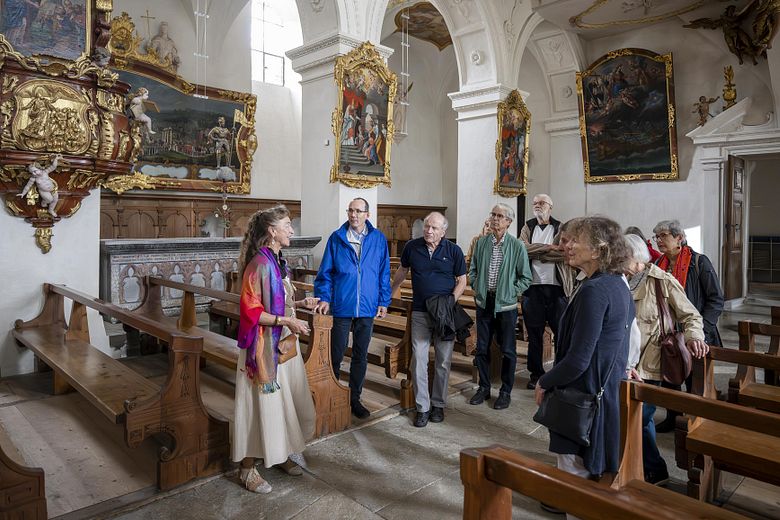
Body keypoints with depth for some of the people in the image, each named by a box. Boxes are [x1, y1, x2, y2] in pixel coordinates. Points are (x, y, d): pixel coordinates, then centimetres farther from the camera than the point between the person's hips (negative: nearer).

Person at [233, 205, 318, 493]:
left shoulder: (278, 260, 8)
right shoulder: (259, 264, -19)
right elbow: (251, 311, -21)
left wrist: (300, 303, 6)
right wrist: (287, 321, -23)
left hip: (284, 345, 9)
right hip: (264, 346, -9)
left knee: (285, 401, 18)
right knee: (261, 404, 3)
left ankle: (280, 453, 36)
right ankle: (248, 469, 20)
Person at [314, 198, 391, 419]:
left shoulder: (378, 239, 2)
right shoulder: (336, 238, -1)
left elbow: (384, 273, 5)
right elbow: (325, 272, 1)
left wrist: (383, 301, 2)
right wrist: (324, 298, -10)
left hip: (367, 308, 2)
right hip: (341, 306, -1)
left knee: (361, 356, 12)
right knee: (335, 355, 7)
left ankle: (354, 399, 27)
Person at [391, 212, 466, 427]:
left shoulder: (453, 251, -4)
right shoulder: (412, 247, 0)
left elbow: (462, 281, 2)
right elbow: (402, 271, 17)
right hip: (420, 313, 1)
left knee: (443, 361, 8)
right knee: (418, 361, -2)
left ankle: (438, 405, 24)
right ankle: (422, 408, 9)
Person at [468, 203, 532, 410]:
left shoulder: (517, 246, -7)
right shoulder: (481, 243, 3)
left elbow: (526, 277, -2)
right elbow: (473, 269, 14)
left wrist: (511, 292, -10)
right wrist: (476, 287, 2)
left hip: (506, 305, -3)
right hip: (484, 302, 4)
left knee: (507, 350, 7)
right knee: (482, 348, 12)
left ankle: (506, 391, 22)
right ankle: (484, 387, 28)